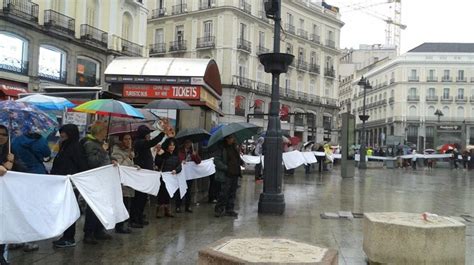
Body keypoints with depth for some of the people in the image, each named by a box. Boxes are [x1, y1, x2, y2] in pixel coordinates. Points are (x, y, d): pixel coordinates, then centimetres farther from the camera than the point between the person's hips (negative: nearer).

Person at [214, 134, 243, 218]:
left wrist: (242, 162, 6)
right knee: (224, 193, -7)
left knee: (232, 193, 12)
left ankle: (229, 210, 22)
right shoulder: (221, 148, -9)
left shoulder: (235, 147, 11)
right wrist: (225, 168, -20)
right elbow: (216, 160, -13)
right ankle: (218, 210, 6)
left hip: (235, 174, 7)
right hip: (226, 175, -7)